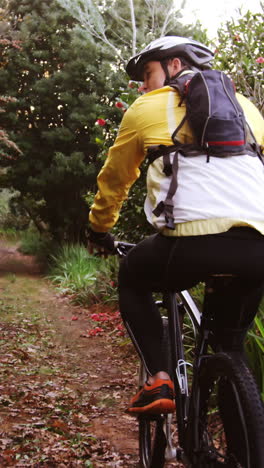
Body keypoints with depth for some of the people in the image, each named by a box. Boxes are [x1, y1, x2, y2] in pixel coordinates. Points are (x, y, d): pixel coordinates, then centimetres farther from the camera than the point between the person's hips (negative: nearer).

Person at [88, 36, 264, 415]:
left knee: (132, 279, 25)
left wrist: (99, 230, 43)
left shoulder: (146, 109, 17)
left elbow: (115, 179, 27)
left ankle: (159, 380, 10)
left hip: (194, 240, -4)